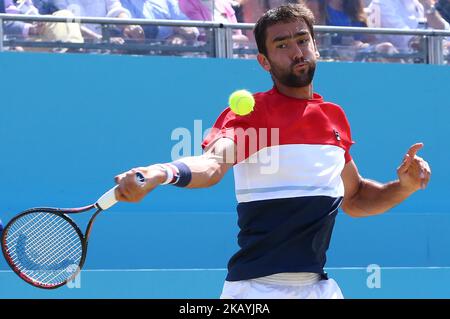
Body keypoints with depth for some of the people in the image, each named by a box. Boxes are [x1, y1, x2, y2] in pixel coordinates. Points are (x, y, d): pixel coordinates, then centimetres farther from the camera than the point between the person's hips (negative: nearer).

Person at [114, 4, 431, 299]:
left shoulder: (336, 117, 9)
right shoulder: (249, 112, -8)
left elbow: (355, 199, 22)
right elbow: (213, 163, -28)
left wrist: (403, 187, 4)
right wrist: (166, 172, -49)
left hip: (319, 285, 5)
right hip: (257, 288, -5)